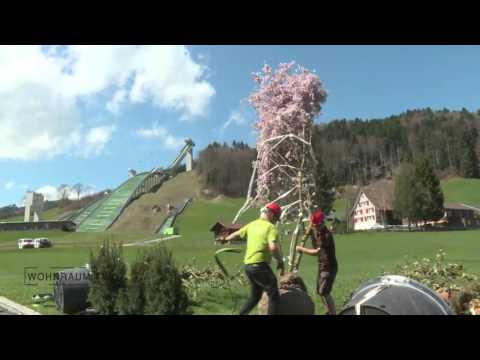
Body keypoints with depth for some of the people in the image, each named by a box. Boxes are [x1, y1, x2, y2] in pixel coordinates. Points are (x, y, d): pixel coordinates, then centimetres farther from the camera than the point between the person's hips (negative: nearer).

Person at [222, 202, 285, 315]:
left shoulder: (252, 224, 13)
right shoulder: (271, 227, -10)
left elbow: (237, 234, 27)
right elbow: (273, 247, -25)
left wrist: (225, 239, 45)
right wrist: (280, 261, -10)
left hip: (248, 265, 8)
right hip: (260, 266, -8)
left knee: (255, 296, 23)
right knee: (274, 295, -1)